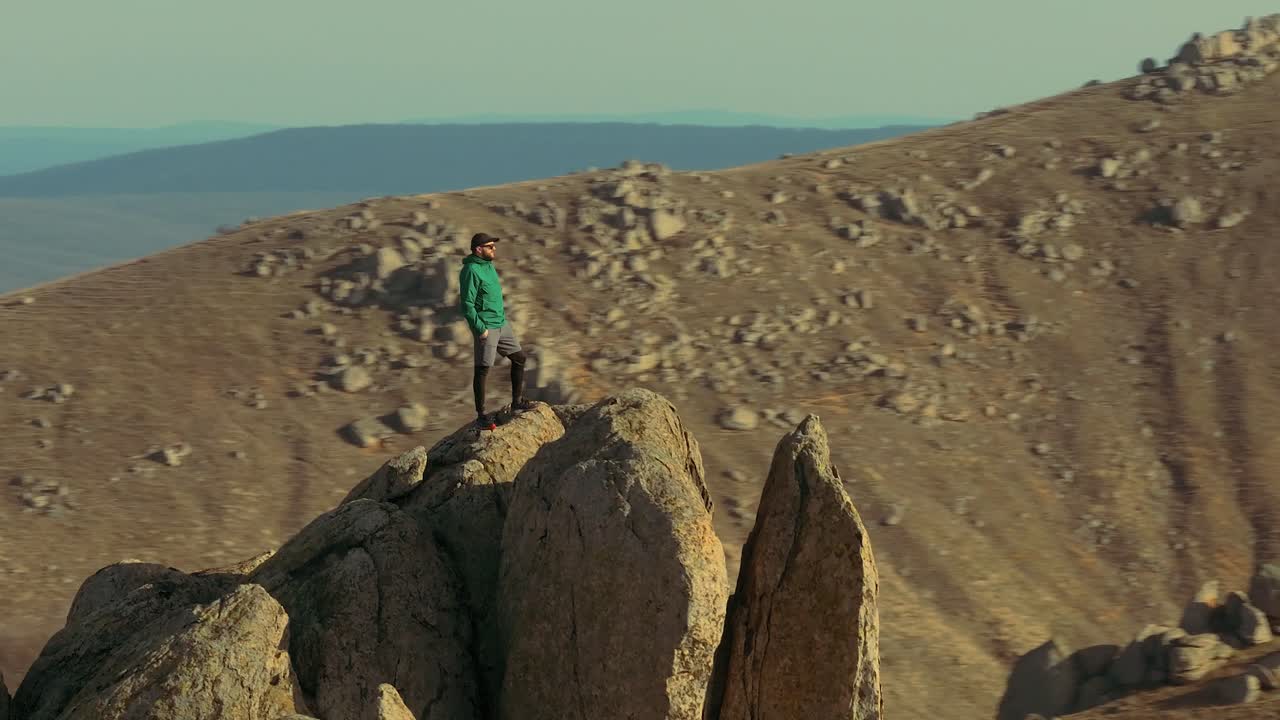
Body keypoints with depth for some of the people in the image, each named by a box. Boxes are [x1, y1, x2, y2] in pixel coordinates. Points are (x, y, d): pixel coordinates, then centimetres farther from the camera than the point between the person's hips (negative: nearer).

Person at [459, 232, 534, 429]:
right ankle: (481, 416, -1)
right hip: (486, 328, -10)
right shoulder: (471, 271, -17)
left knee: (519, 357, 15)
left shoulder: (489, 266, 12)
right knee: (482, 369, -5)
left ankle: (517, 402, 27)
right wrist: (480, 328, -21)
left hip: (501, 324, 10)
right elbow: (467, 304, -20)